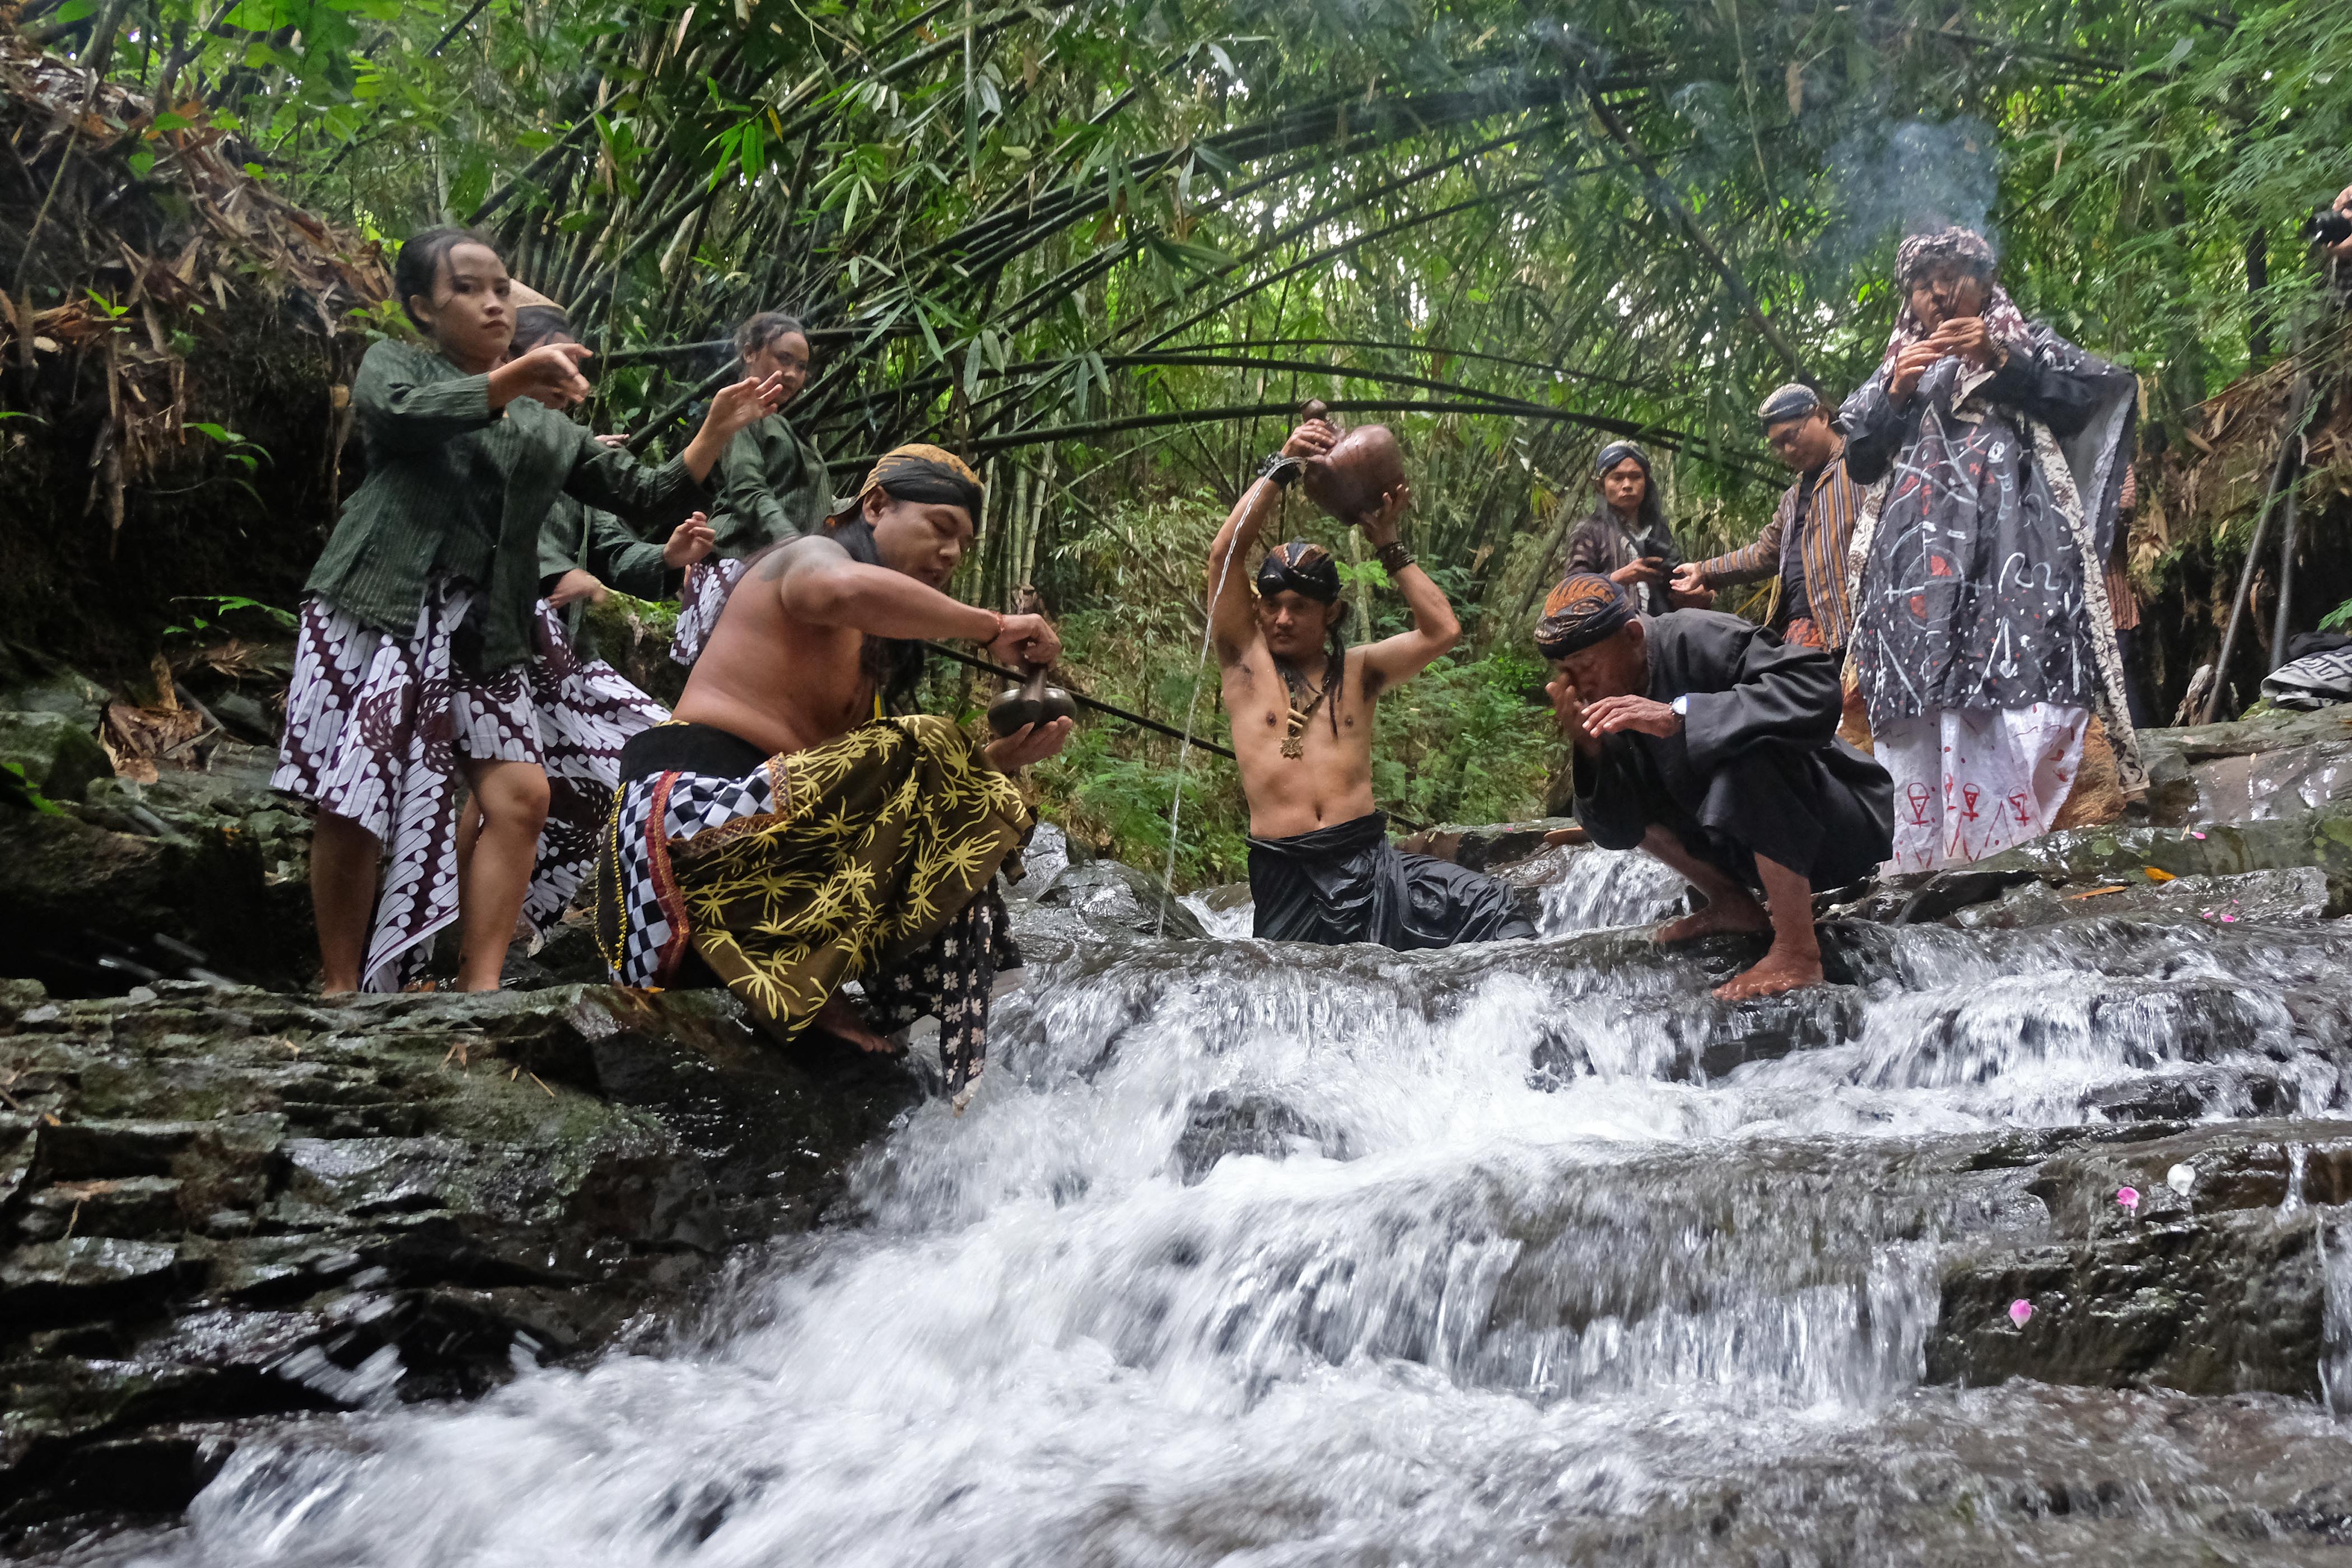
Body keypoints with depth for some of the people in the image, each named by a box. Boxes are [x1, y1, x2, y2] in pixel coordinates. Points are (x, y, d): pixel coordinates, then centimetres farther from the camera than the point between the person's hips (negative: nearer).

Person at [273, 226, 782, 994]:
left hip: (483, 634, 4)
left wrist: (715, 431, 0)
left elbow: (646, 497, 16)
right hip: (377, 610, -4)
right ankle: (340, 993, 3)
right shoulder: (393, 363, 11)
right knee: (352, 803, -7)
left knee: (521, 795, -10)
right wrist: (510, 380, -29)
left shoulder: (545, 427, 22)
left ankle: (479, 987, -7)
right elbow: (396, 414, -14)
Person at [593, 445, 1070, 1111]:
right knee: (923, 761, -21)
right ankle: (815, 984, -20)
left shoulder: (877, 651, 26)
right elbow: (848, 590, -28)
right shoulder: (811, 557, -1)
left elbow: (894, 783, 14)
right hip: (691, 799, -10)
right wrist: (991, 629, -22)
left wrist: (1000, 756, 1)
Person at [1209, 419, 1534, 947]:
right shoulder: (1247, 658, 7)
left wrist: (1388, 547, 7)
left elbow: (1443, 631, 4)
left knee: (1492, 910, -17)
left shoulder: (1359, 670, 14)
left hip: (1369, 859, 1)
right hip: (1287, 878, -1)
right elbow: (1225, 552, -3)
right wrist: (1283, 466, -4)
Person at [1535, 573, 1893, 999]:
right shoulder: (1620, 704, -1)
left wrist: (1679, 715, -39)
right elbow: (1618, 833, -2)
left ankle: (1798, 953, -24)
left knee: (1745, 756, -37)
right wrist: (1588, 749, -19)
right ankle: (1735, 907, 12)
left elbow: (1818, 691, -37)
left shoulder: (1702, 640, -22)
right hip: (1749, 846, 8)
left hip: (1842, 831, -8)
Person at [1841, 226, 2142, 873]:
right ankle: (1933, 850, -15)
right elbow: (1859, 463, 17)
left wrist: (2002, 362, -3)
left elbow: (2082, 403, 4)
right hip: (1919, 558, 2)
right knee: (1922, 692, -11)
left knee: (2023, 668, -19)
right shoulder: (1895, 371, 27)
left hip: (2013, 536, -2)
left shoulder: (2030, 346, 21)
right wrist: (1896, 395, 3)